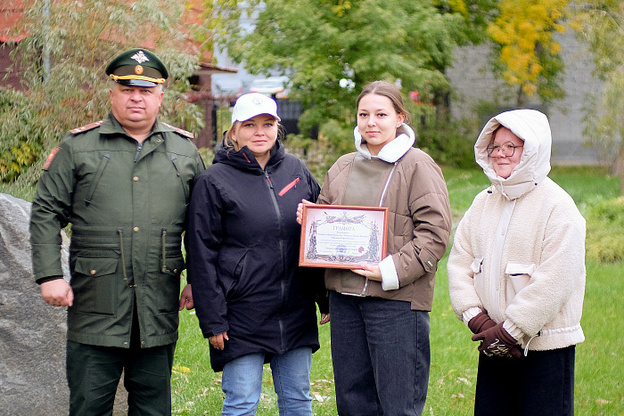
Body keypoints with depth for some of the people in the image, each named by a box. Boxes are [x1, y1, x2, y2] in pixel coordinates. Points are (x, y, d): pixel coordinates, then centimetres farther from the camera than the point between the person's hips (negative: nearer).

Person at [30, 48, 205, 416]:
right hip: (95, 302, -2)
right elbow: (46, 213, 2)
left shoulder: (185, 150, 10)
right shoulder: (78, 147, 3)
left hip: (160, 303, 2)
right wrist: (50, 275, -7)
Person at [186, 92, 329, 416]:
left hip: (297, 313, 4)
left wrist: (326, 299, 11)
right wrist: (212, 321, -9)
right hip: (243, 314, -4)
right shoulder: (214, 181, -4)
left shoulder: (297, 171, 8)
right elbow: (202, 256, -5)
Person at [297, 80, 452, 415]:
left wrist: (391, 271, -18)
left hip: (396, 299, -6)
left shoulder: (419, 166, -5)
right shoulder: (342, 167, 15)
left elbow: (435, 232, -11)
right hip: (344, 294, 6)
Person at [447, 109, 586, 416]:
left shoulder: (558, 207, -9)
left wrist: (510, 331, -15)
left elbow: (555, 281, -17)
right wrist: (478, 320, -7)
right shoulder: (483, 202, 11)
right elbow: (459, 261, 6)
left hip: (546, 347, -5)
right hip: (495, 347, 6)